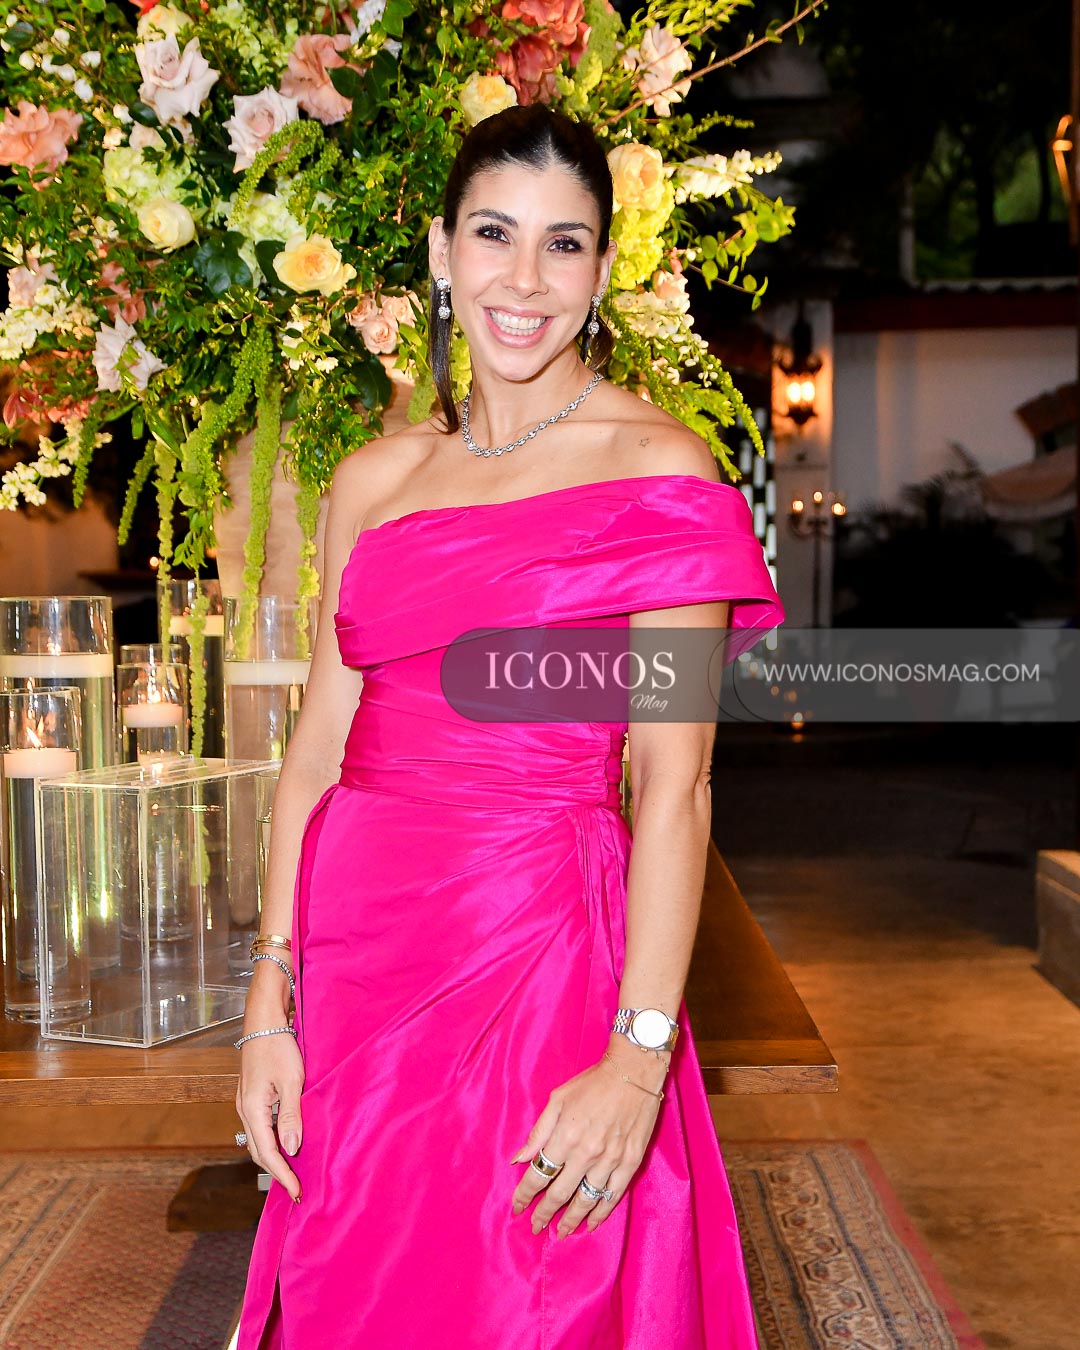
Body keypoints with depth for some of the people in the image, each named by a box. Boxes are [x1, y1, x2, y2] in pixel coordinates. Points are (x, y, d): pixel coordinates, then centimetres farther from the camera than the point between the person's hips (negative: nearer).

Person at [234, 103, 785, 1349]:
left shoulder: (658, 471, -6)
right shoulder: (376, 476, 9)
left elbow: (675, 781, -11)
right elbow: (320, 741, 8)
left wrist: (640, 1058, -18)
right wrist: (270, 1001, 3)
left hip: (538, 948, -4)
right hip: (359, 946, 5)